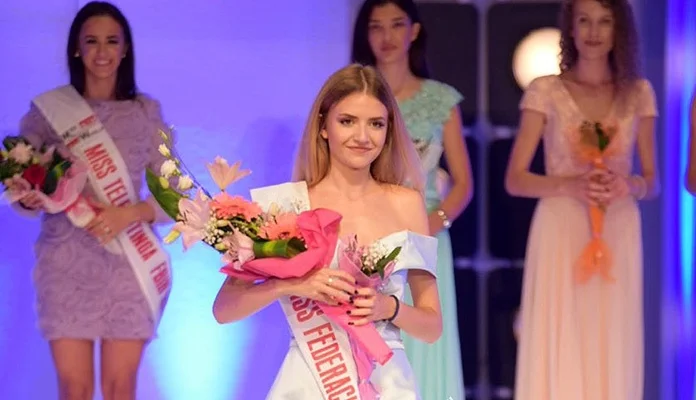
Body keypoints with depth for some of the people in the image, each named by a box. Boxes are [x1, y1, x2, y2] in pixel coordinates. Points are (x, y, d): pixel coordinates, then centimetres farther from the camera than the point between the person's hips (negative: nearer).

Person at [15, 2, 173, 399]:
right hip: (67, 263, 0)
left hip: (129, 265, 1)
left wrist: (130, 213, -15)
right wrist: (31, 199, -20)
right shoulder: (47, 109, 2)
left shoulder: (147, 112, 4)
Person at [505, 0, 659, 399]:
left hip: (618, 234, 2)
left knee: (613, 353, 1)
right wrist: (570, 185, -17)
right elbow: (515, 180, -1)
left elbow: (652, 181, 10)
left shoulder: (639, 93, 8)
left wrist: (629, 185, -13)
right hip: (561, 231, -2)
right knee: (558, 350, -5)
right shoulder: (545, 91, 1)